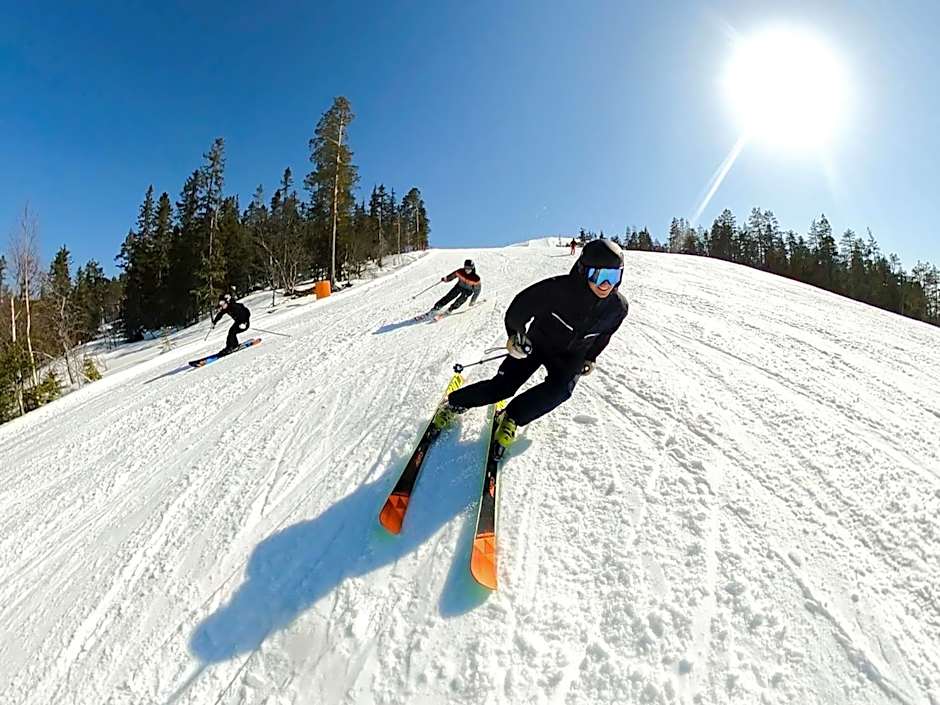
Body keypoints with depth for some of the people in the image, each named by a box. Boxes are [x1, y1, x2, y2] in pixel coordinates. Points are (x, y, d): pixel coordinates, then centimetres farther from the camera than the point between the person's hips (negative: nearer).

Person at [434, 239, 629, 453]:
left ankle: (512, 417, -6)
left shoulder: (618, 307, -16)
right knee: (503, 386, -12)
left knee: (561, 388, -27)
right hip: (537, 342, -3)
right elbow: (522, 304, -16)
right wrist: (516, 334, -15)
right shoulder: (558, 289, -32)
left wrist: (590, 358, 12)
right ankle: (455, 403, 12)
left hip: (571, 355, 3)